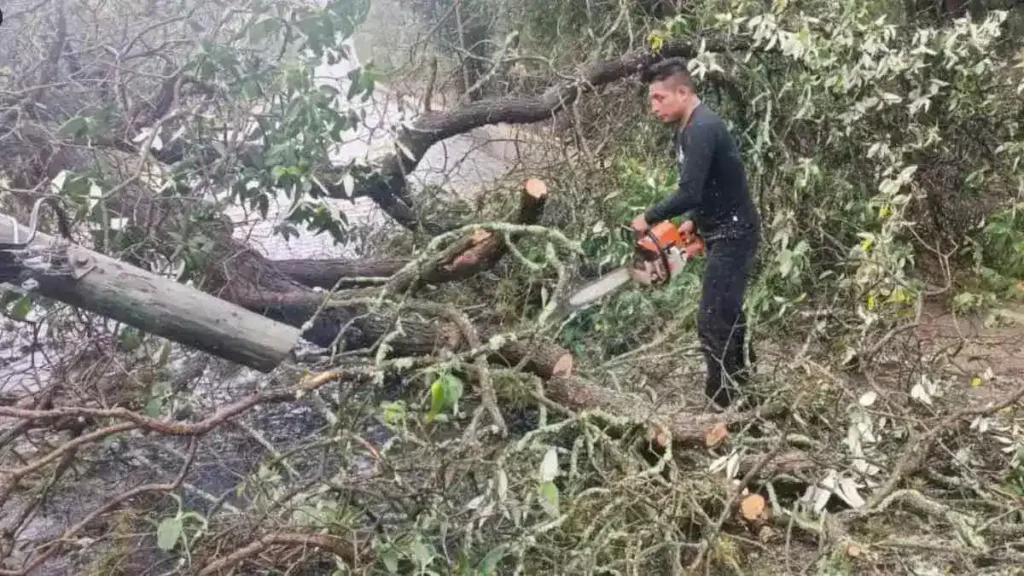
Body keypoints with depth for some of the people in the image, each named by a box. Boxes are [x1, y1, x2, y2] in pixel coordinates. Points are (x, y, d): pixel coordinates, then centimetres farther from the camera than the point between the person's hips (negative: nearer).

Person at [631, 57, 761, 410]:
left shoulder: (702, 129, -21)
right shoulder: (688, 130, 11)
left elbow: (689, 193, -29)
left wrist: (649, 219, -17)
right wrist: (693, 223, 9)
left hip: (733, 235, -11)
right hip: (723, 234, 11)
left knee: (713, 323, -9)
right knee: (727, 317, 18)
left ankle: (723, 406, -2)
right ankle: (744, 392, 30)